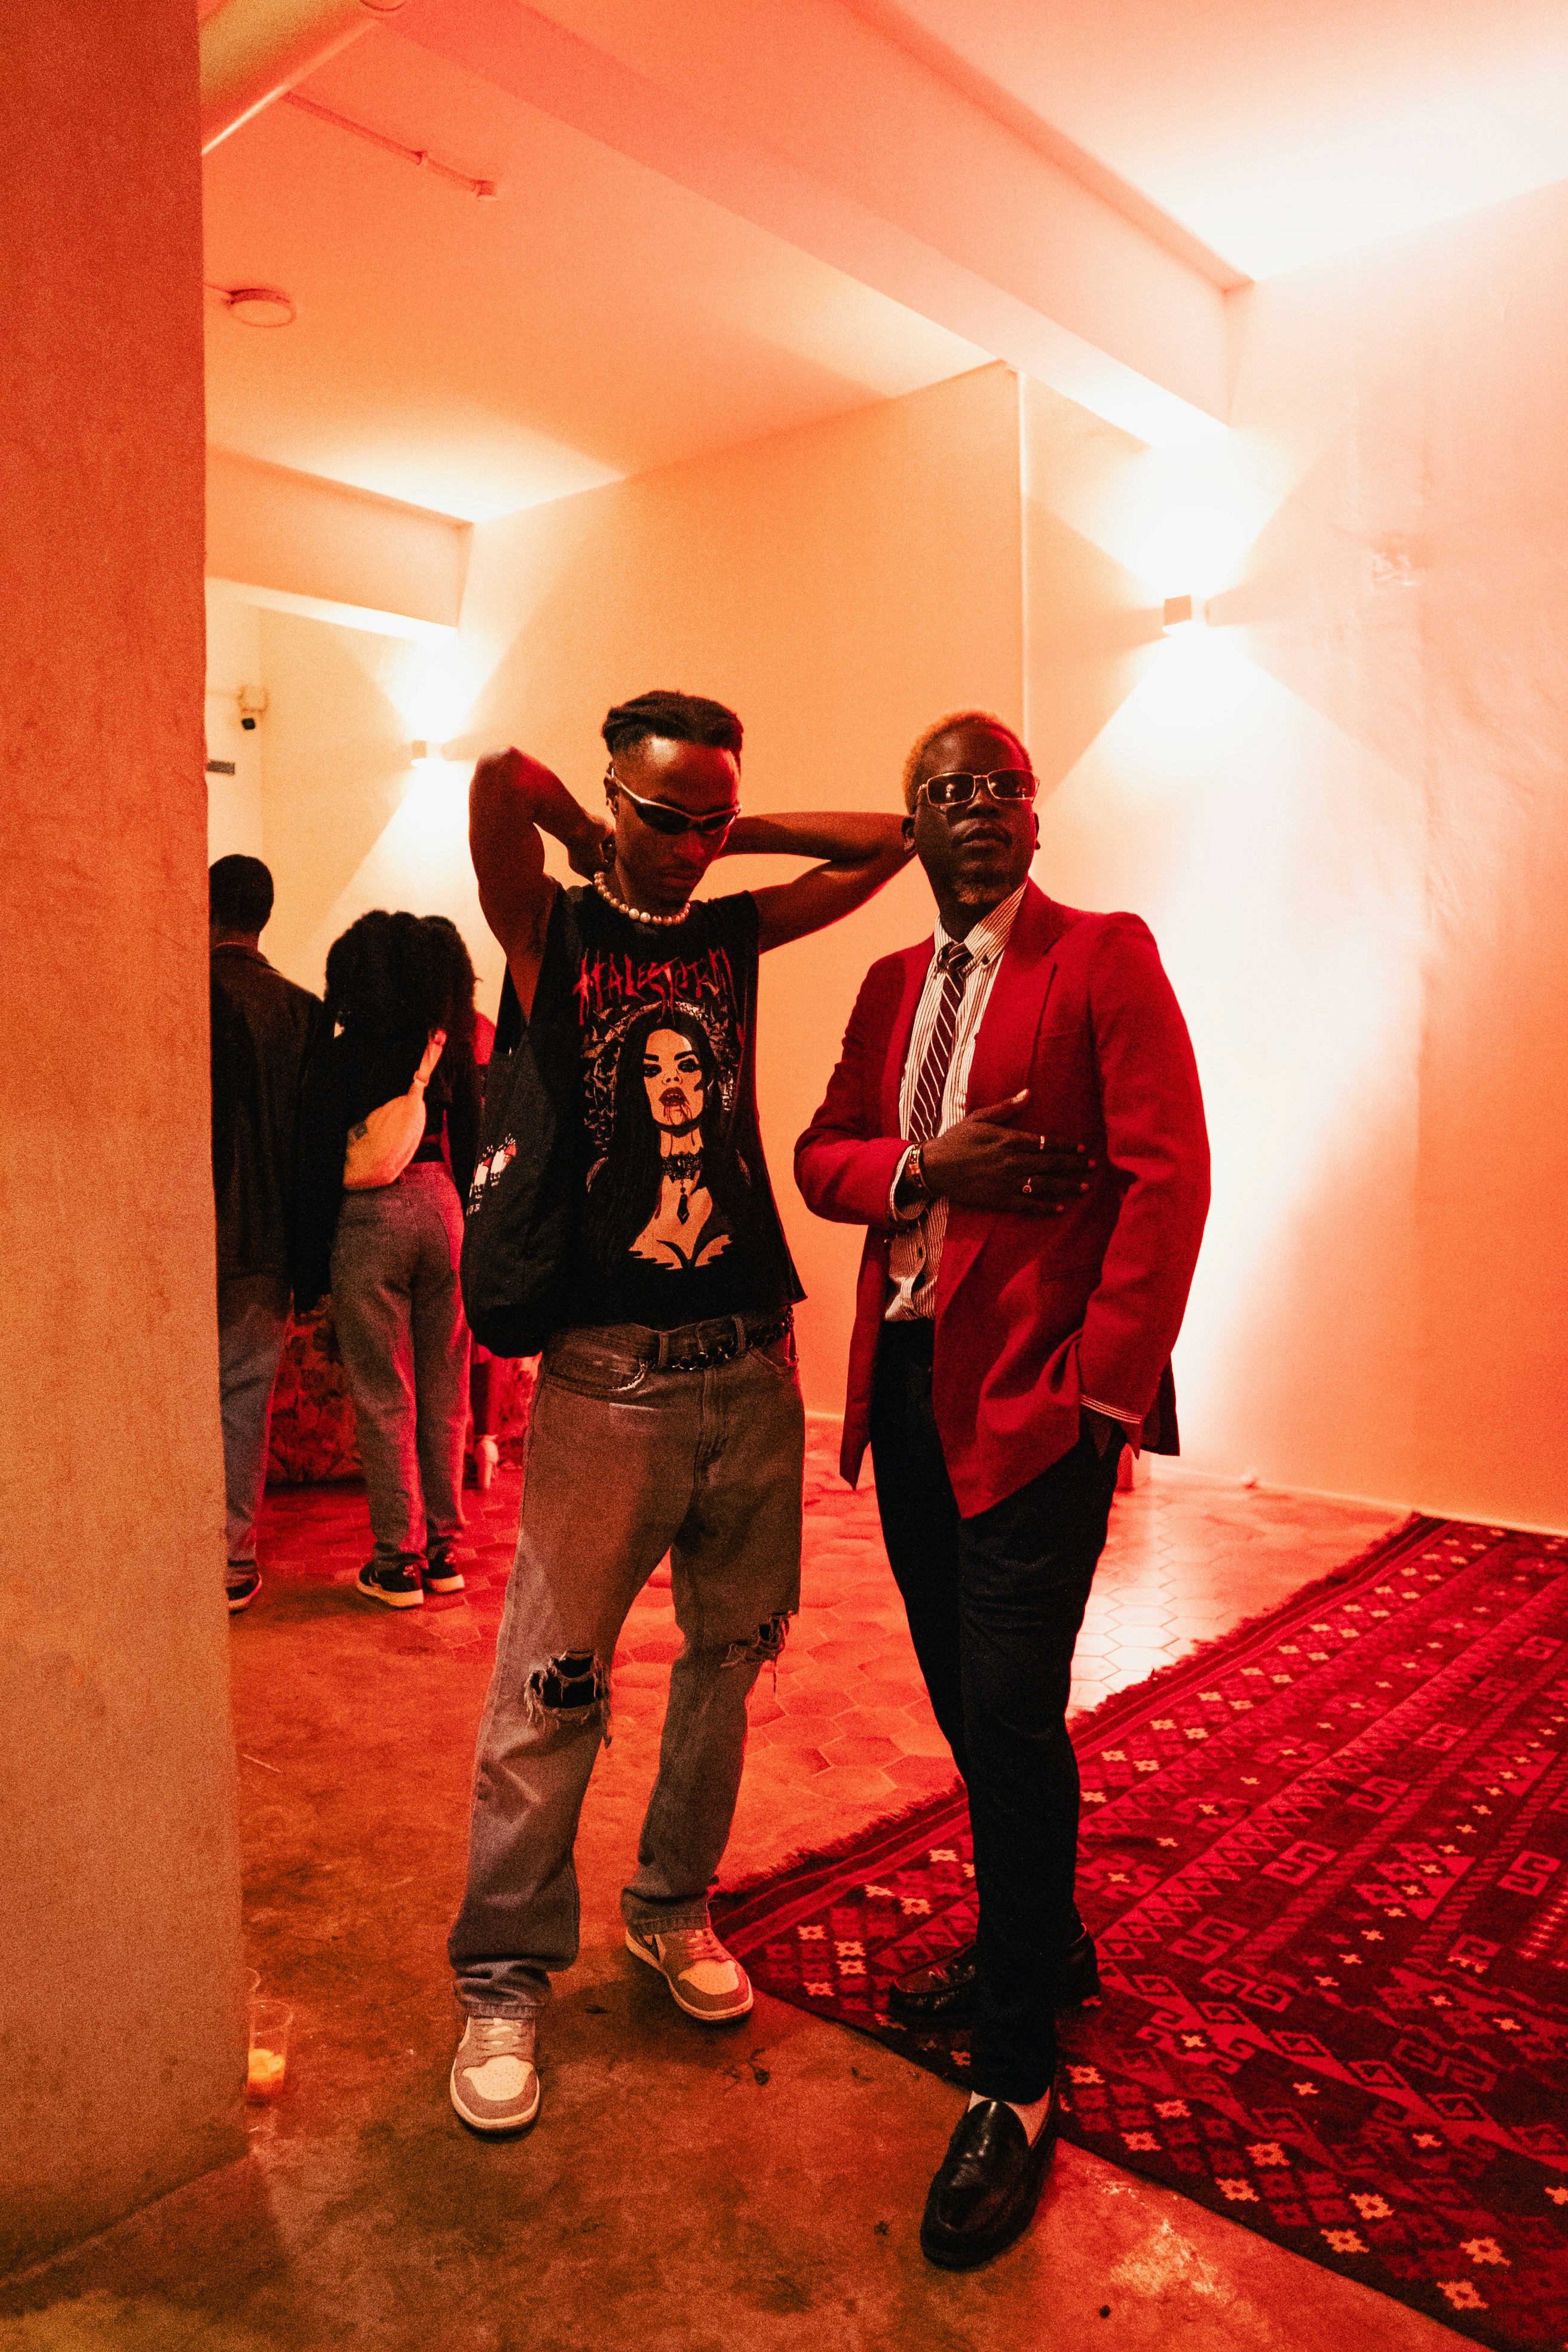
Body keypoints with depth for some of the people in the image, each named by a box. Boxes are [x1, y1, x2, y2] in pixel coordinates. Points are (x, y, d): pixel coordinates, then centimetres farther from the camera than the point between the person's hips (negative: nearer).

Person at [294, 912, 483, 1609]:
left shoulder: (341, 1059, -6)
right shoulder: (452, 1051, 5)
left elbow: (320, 1163, -7)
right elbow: (471, 1146, 8)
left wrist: (311, 1269, -2)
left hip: (369, 1214, -4)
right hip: (442, 1207, 4)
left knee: (384, 1397, 3)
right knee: (444, 1392, 11)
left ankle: (397, 1558, 8)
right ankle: (444, 1548, 19)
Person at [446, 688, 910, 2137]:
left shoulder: (736, 931, 12)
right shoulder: (554, 932, 0)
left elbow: (888, 840, 12)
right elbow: (502, 777, -17)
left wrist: (729, 837, 8)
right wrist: (599, 846, 0)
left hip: (752, 1365, 5)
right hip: (608, 1374, -5)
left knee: (729, 1656, 15)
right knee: (550, 1686, 0)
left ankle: (673, 1909, 35)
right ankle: (505, 1978, 20)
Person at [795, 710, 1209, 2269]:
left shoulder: (1106, 957, -5)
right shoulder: (890, 984, 14)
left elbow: (1167, 1176, -12)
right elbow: (820, 1154, 11)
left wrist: (1109, 1385, -16)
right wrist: (927, 1164, -10)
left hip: (1037, 1394, -6)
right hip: (907, 1383, 7)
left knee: (1010, 1717, -5)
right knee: (965, 1700, 17)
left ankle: (1015, 2080, 14)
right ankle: (1041, 1944, 41)